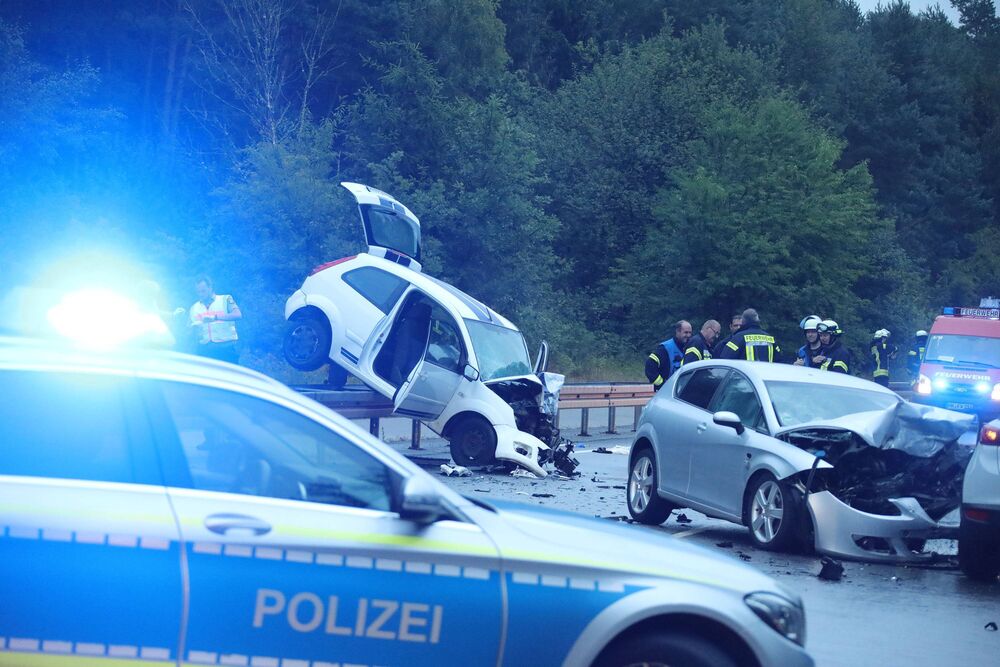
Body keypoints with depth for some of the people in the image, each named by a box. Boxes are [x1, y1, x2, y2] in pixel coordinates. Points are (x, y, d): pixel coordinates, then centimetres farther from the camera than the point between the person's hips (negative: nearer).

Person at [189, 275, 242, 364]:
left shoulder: (225, 300, 5)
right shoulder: (194, 308, 17)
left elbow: (238, 315, -12)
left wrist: (215, 317, -22)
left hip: (226, 348, -3)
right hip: (204, 349, 3)